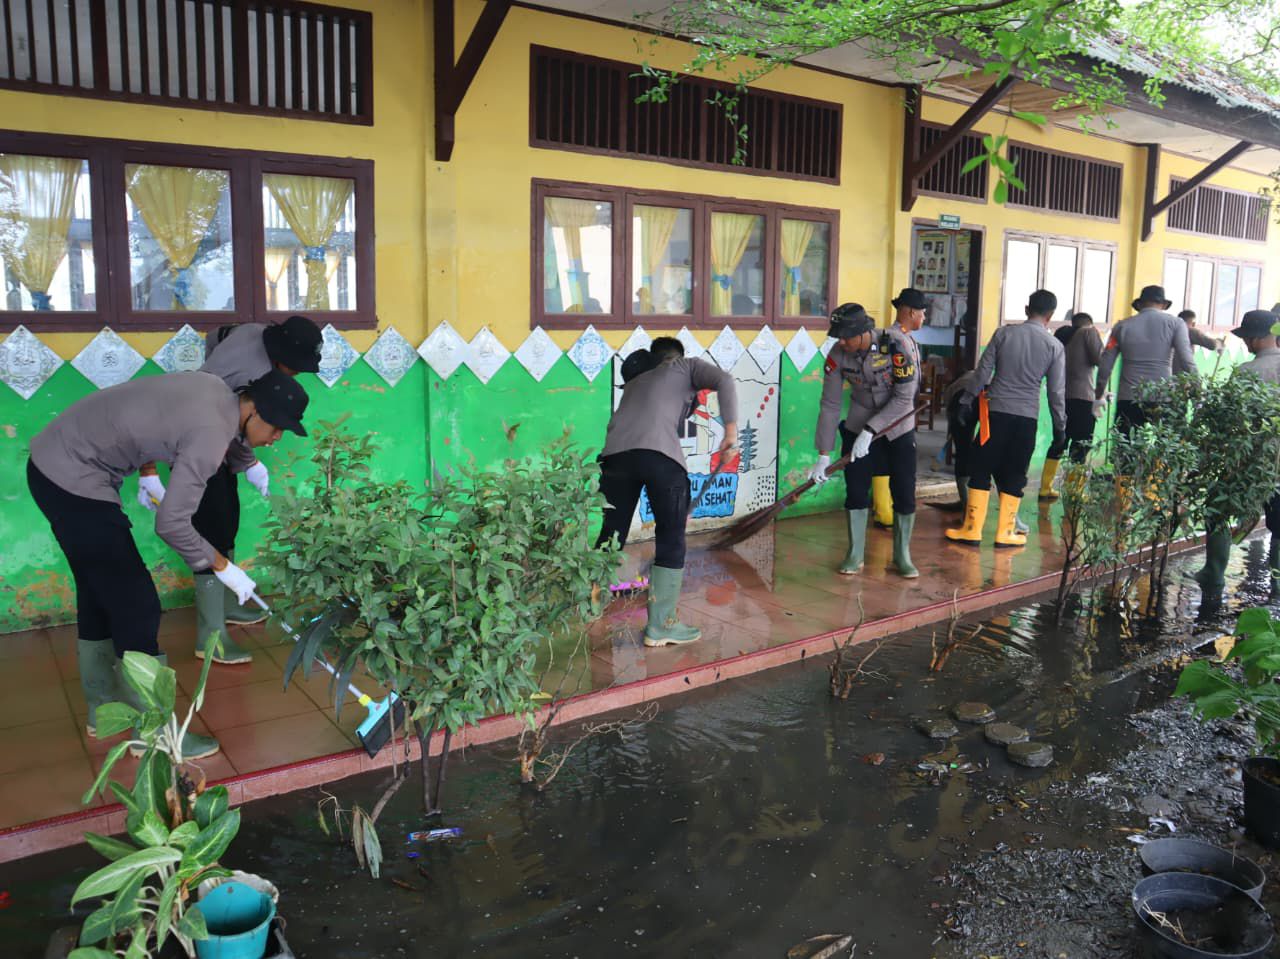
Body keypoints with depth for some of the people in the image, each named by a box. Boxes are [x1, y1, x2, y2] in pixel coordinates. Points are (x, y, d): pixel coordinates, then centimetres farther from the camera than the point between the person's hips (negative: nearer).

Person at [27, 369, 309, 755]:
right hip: (73, 480, -10)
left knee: (99, 590, 20)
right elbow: (171, 524, -21)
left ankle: (103, 707, 34)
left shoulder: (214, 389, 1)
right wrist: (224, 567, -9)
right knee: (136, 604, -5)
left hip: (55, 462, 10)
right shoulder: (211, 434, -25)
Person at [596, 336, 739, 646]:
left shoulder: (634, 382, 39)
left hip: (616, 452, 5)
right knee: (671, 539, 6)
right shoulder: (687, 366, 26)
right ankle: (660, 625, 6)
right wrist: (731, 428, -2)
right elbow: (724, 380, 6)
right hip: (659, 453, -4)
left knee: (611, 536, 13)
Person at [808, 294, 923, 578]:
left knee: (904, 493, -1)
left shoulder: (898, 344, -25)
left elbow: (904, 398, -23)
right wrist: (824, 455, -14)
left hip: (898, 428, -2)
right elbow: (830, 405, -11)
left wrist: (870, 431, -27)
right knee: (855, 490, 0)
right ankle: (855, 555, 15)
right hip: (858, 427, 2)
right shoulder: (838, 355, -16)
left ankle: (902, 556, 17)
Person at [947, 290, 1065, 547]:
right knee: (1014, 475, 9)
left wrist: (967, 402, 8)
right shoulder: (1055, 346, 0)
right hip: (1027, 417, 0)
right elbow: (1056, 391, 2)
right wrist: (1060, 426, 11)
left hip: (996, 411, 0)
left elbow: (983, 372, 0)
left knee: (981, 470, 6)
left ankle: (972, 530, 6)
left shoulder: (1004, 333, 0)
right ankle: (1005, 533, 13)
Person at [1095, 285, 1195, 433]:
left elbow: (1105, 364, 12)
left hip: (1128, 401, 1)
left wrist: (1099, 396, 24)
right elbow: (1187, 362, -4)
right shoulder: (1175, 324, 4)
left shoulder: (1122, 326, 9)